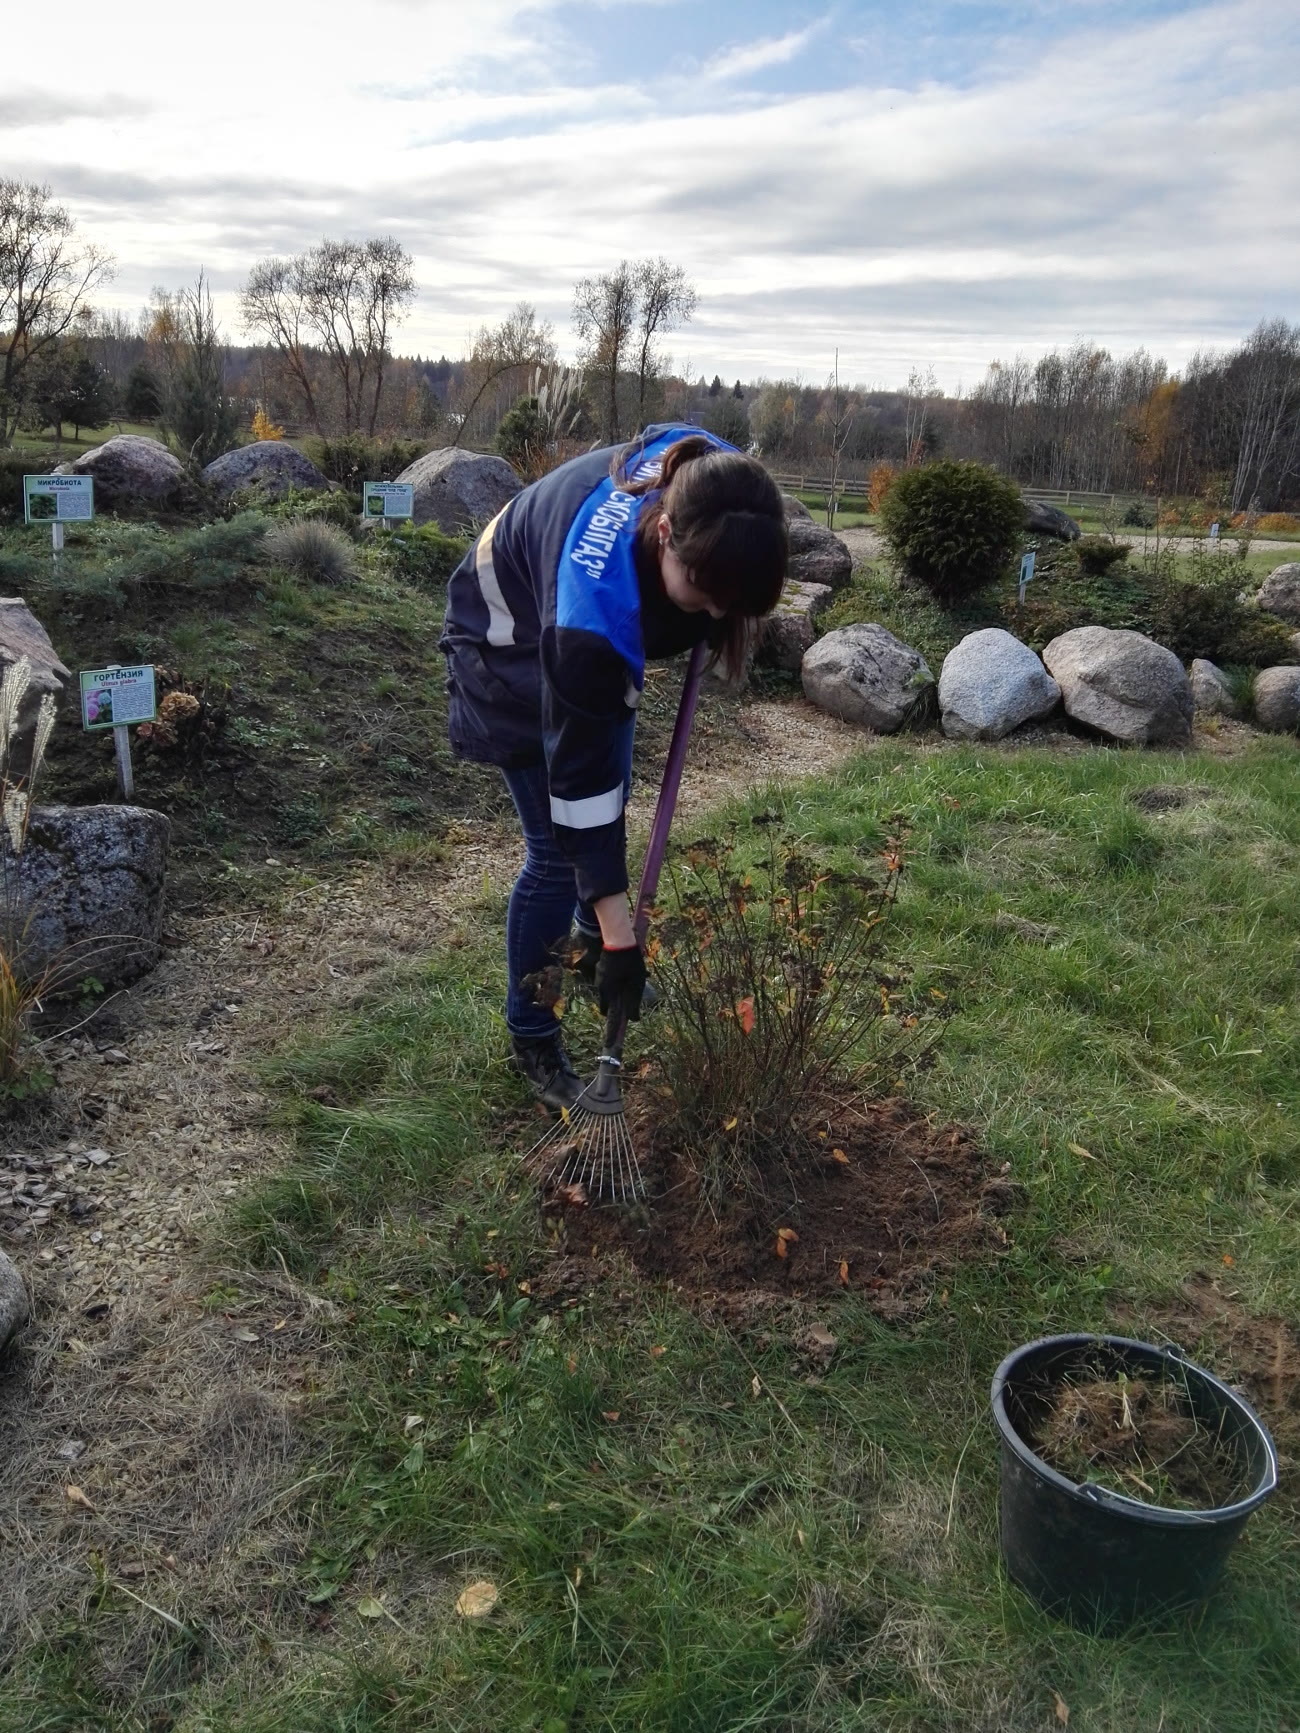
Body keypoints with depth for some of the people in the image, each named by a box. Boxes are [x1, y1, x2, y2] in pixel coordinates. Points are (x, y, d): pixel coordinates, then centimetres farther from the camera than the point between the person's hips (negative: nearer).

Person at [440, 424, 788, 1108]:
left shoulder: (710, 488, -28)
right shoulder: (593, 597, -45)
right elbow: (577, 768, -37)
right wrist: (620, 934, -33)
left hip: (602, 636, 7)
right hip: (515, 645, -6)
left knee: (613, 799, 17)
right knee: (558, 849, -8)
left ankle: (590, 945, 43)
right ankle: (533, 1041, 11)